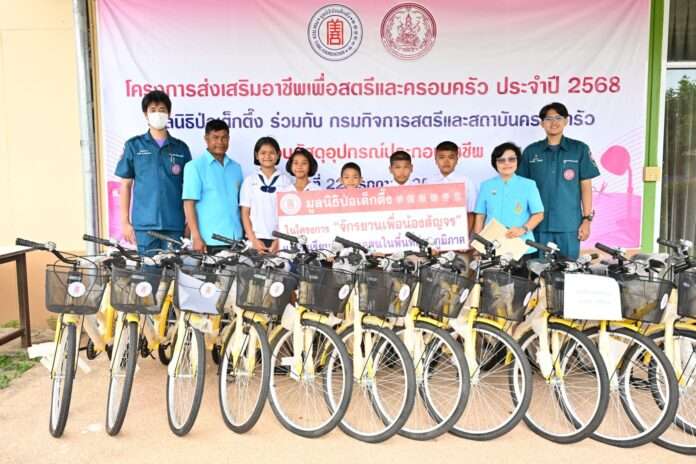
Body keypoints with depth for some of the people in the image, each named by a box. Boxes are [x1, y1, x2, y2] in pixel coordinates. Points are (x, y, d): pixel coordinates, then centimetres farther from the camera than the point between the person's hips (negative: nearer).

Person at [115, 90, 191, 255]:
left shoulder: (181, 148, 8)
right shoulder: (134, 146, 6)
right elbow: (126, 185, 7)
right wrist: (125, 221, 1)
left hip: (174, 224, 1)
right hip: (144, 223, -1)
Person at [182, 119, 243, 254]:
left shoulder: (236, 167, 14)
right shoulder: (194, 167, 0)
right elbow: (189, 204, -5)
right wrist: (196, 237, -13)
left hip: (235, 239, 4)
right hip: (209, 241, -4)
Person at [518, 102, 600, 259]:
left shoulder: (579, 149, 2)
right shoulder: (531, 151, 6)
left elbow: (586, 186, 3)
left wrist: (587, 219, -3)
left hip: (569, 224, -1)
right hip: (539, 224, 1)